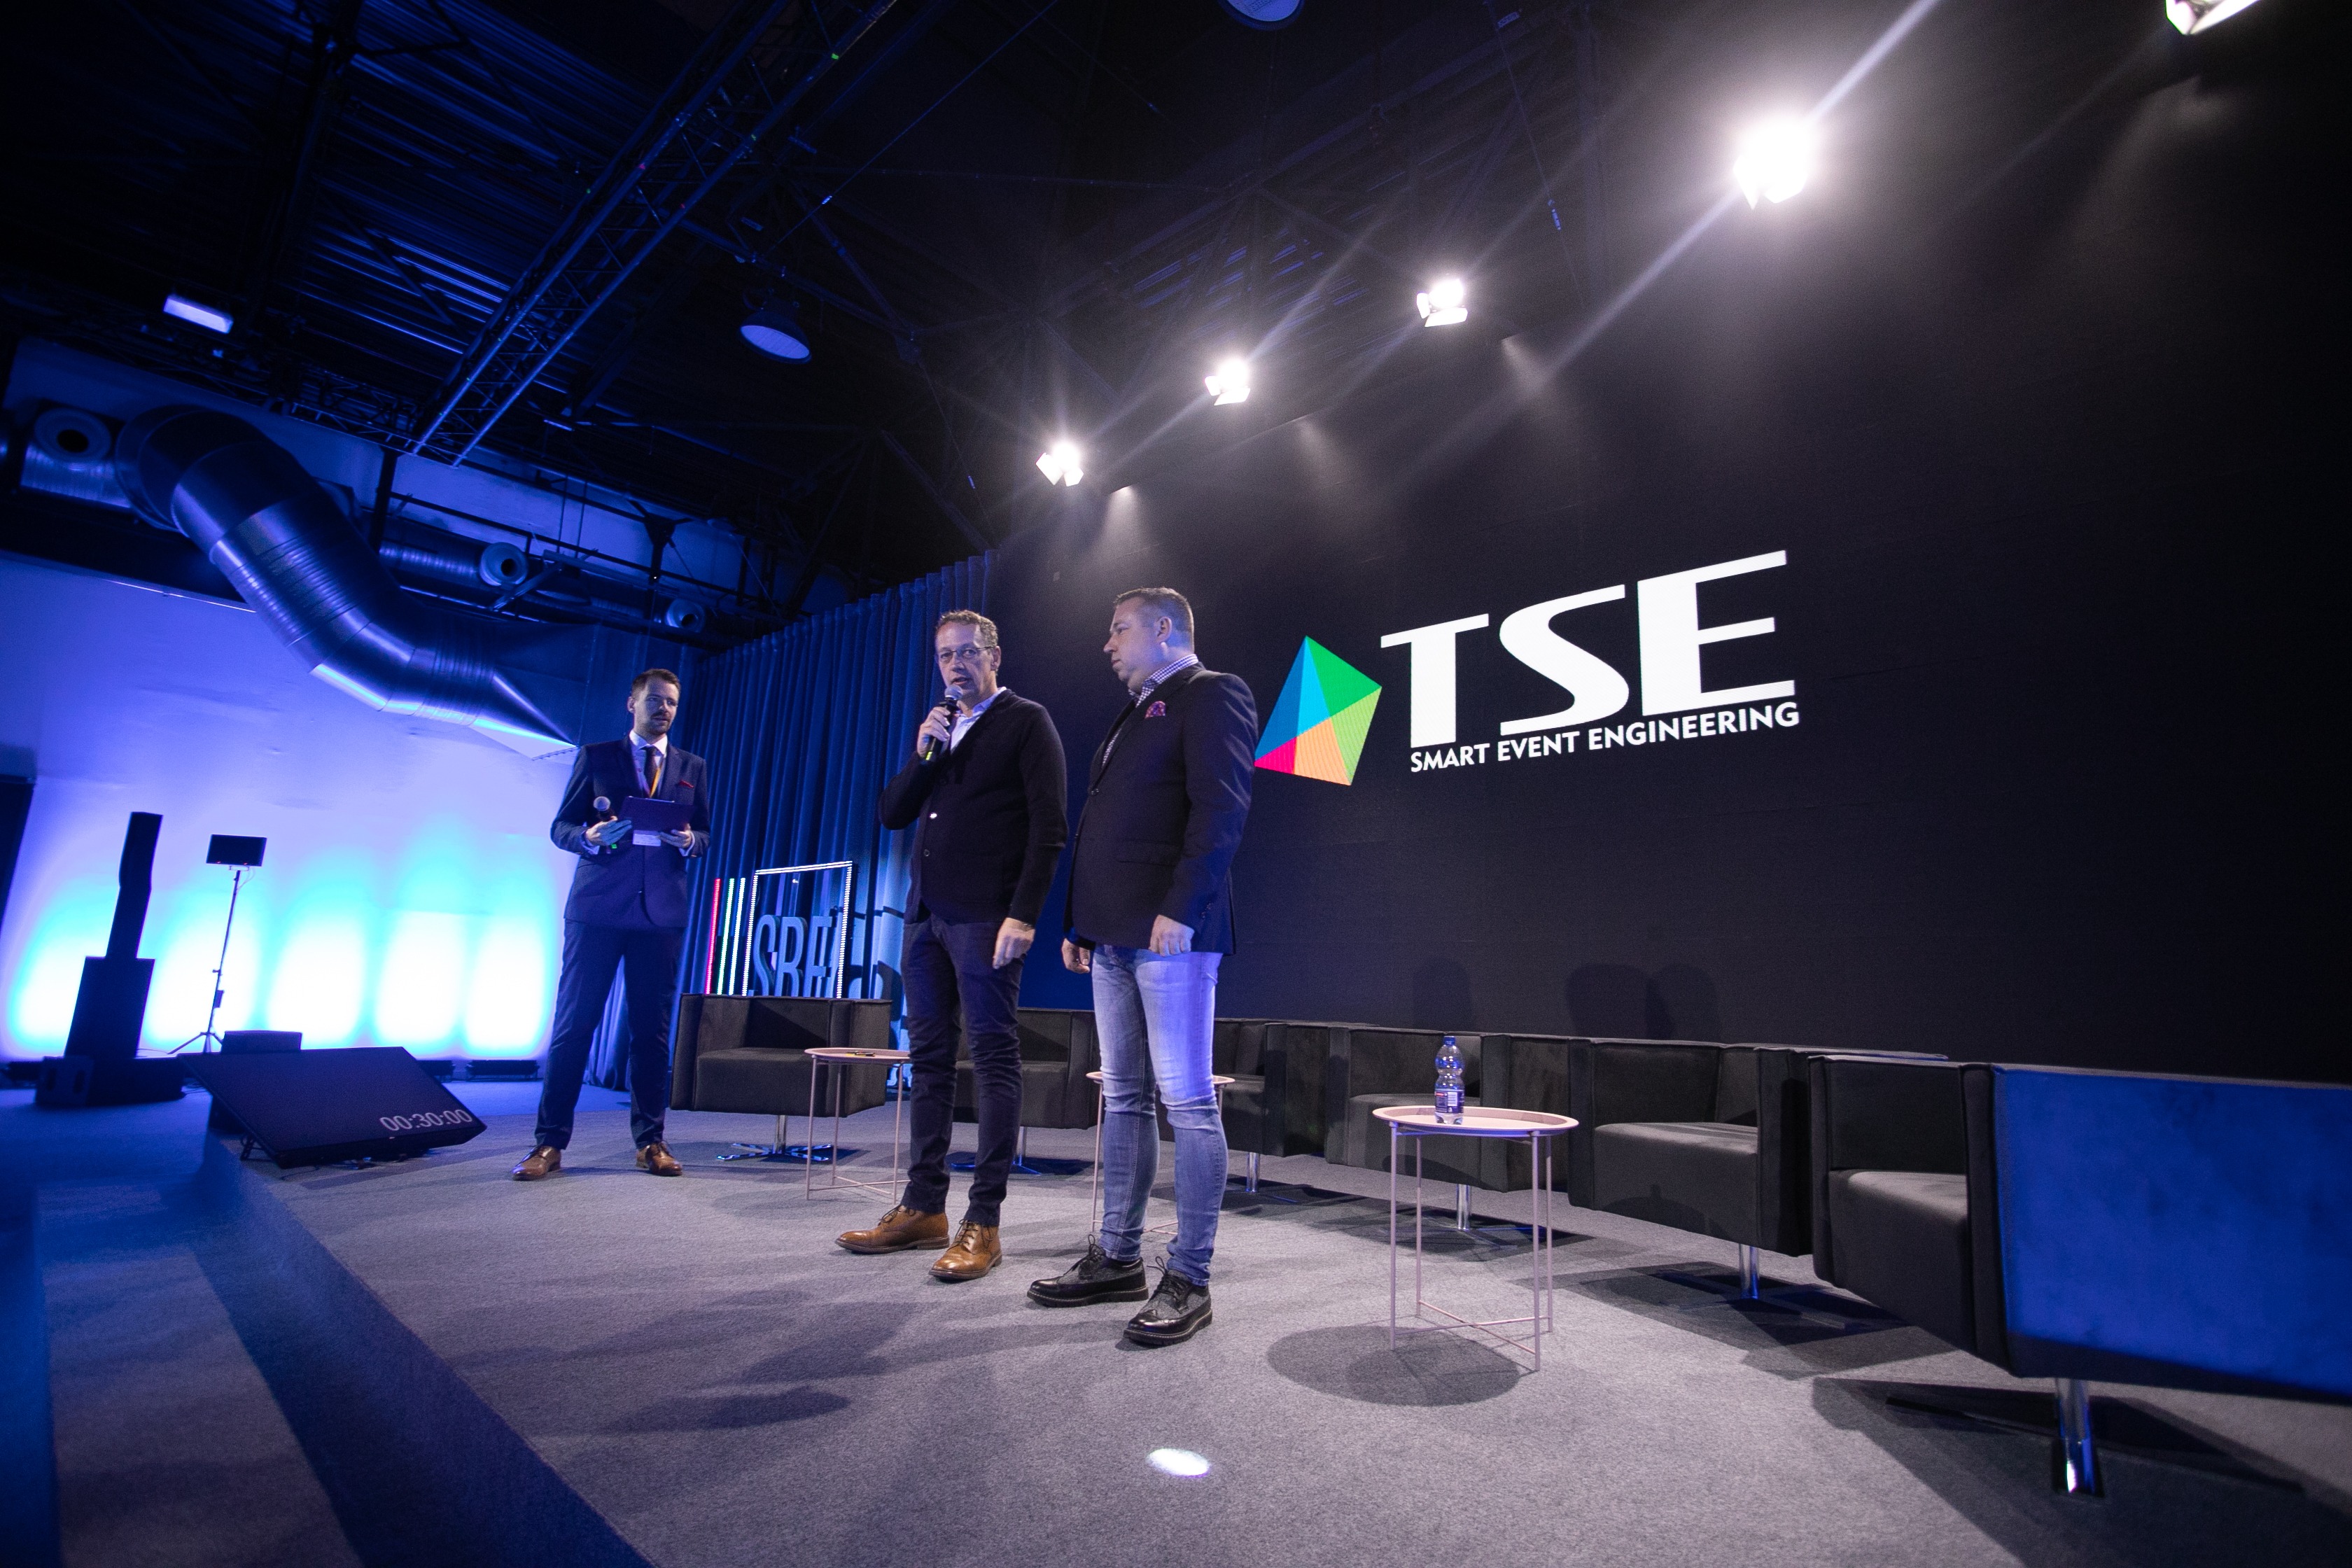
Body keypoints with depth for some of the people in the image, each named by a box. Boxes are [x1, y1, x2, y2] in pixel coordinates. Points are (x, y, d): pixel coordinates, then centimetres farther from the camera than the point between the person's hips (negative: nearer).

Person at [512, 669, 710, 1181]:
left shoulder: (691, 767, 15)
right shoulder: (595, 756, 9)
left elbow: (704, 835, 14)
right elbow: (561, 826, 7)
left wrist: (689, 841, -9)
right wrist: (590, 837, -14)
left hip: (661, 912, 2)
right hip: (598, 908, -1)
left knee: (653, 1029, 4)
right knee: (573, 1023, -1)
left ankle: (650, 1142, 12)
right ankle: (550, 1143, 8)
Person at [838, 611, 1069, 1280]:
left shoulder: (1026, 722, -1)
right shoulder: (938, 730, 21)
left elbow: (1049, 827, -9)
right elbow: (892, 814, 15)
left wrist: (1022, 915, -17)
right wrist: (923, 754, 0)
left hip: (983, 916, -7)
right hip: (927, 914, 8)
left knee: (993, 1059, -3)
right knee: (929, 1059, 11)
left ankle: (983, 1222, 2)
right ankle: (923, 1208, 20)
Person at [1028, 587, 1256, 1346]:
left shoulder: (1212, 695, -2)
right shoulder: (1134, 714, 26)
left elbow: (1220, 809, -15)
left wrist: (1180, 908, -23)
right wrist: (1081, 922, 19)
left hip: (1171, 933, -9)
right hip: (1114, 936, 10)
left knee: (1187, 1100, -4)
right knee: (1123, 1098, 13)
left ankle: (1188, 1278, 4)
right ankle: (1118, 1257, 22)